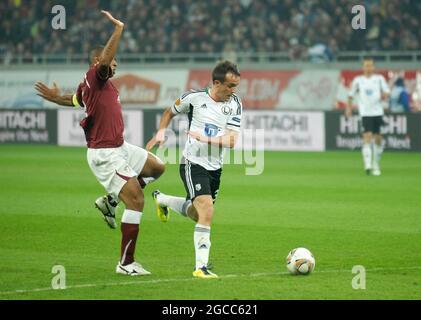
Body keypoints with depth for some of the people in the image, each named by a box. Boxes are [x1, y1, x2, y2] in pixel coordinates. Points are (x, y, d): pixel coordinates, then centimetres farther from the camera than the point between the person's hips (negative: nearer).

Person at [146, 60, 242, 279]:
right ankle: (201, 267, -20)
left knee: (197, 214, 20)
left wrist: (205, 138, -23)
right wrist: (161, 132, -3)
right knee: (207, 211, -21)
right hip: (193, 163, -5)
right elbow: (170, 112, 12)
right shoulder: (194, 97, -9)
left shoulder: (235, 104, -3)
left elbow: (232, 140, -11)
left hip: (215, 167, 5)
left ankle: (161, 199, 49)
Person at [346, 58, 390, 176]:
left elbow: (386, 93, 4)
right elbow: (351, 95, 16)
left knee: (377, 139, 8)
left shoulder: (379, 79, 6)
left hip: (378, 112, 2)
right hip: (365, 113, -2)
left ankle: (376, 165, 23)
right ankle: (368, 165, -24)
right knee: (367, 136, -17)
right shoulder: (358, 80, 4)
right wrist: (349, 107, 10)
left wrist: (384, 96, -18)